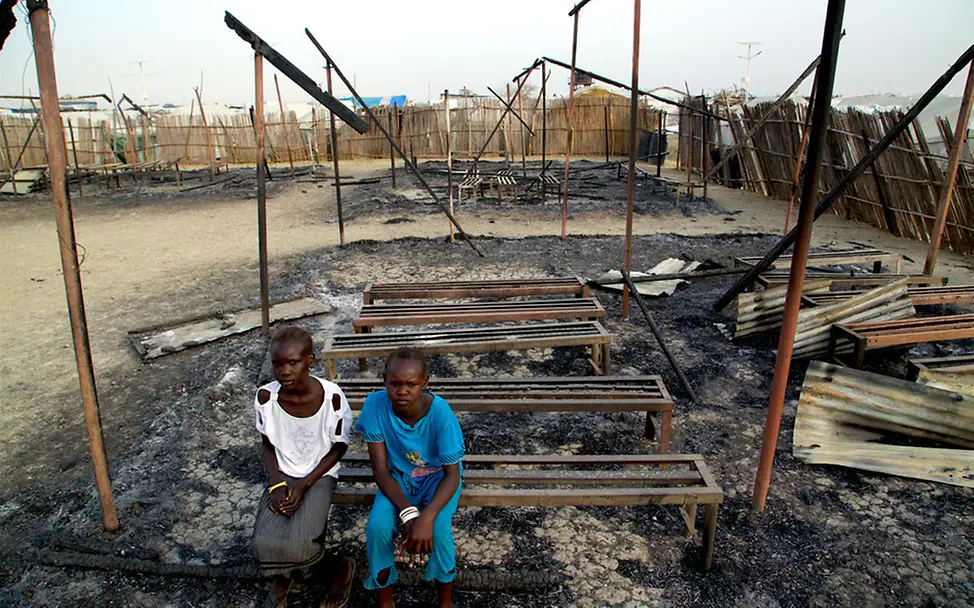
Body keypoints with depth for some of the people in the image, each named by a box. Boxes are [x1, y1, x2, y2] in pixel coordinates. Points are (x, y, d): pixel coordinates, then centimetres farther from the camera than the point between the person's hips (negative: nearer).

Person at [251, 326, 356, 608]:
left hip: (319, 475, -3)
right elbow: (268, 446, 4)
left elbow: (338, 449, -7)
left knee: (297, 542, -24)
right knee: (264, 542, -21)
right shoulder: (266, 397, -12)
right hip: (283, 475, 3)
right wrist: (276, 485, -10)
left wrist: (304, 485, -15)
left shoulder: (332, 397, -19)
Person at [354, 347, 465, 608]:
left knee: (438, 528, -27)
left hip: (438, 476, -2)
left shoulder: (440, 412, -29)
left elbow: (452, 474, -23)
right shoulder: (375, 404, -24)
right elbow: (380, 470, -18)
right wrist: (407, 512, -31)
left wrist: (426, 517, -39)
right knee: (377, 526, -23)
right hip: (399, 477, 2)